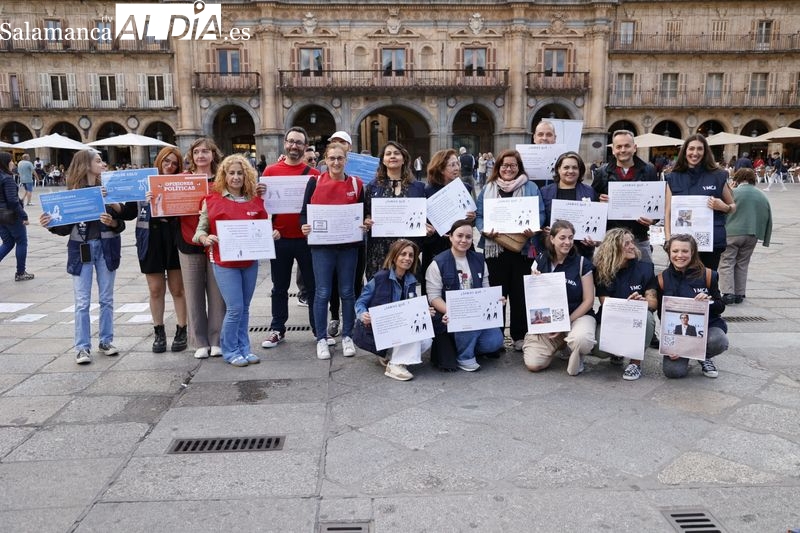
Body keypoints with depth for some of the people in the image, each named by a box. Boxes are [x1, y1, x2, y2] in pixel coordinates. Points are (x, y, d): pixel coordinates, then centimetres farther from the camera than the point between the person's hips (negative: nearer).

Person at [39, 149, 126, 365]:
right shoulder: (72, 193, -1)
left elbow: (121, 224, 0)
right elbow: (65, 227, 0)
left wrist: (112, 222, -21)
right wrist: (50, 224, -19)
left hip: (106, 247, 2)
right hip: (81, 249, -2)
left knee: (107, 298, 9)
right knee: (82, 302, 1)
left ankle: (106, 341, 21)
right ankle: (82, 347, 9)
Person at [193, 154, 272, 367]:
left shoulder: (256, 201, 7)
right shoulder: (212, 200, -2)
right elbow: (200, 229, 1)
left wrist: (272, 234, -4)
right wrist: (205, 238, -20)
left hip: (250, 262, 4)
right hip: (224, 262, -4)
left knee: (245, 307, 13)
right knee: (235, 308, -5)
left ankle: (244, 348, 26)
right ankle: (230, 351, 13)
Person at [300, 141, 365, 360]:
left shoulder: (356, 184, 5)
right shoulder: (315, 182, 1)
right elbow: (305, 212, 3)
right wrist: (304, 226, -16)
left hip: (349, 245, 2)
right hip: (321, 245, -1)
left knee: (347, 292, 9)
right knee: (322, 293, 2)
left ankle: (347, 336, 21)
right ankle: (321, 339, 14)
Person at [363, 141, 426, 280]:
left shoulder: (417, 187, 11)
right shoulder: (373, 186, 10)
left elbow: (424, 216, 14)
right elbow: (365, 215, 12)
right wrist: (366, 221, -8)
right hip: (379, 248, 0)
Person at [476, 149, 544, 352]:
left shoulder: (531, 188, 9)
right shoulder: (488, 189, 11)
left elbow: (540, 214, 3)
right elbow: (479, 215, 7)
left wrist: (533, 228, -17)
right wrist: (485, 230, -12)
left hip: (522, 247, 0)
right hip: (494, 248, 1)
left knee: (520, 293, 5)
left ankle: (520, 336, 15)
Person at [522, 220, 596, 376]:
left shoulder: (582, 263, -6)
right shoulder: (540, 262, 2)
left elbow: (588, 300, -6)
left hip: (578, 315, -3)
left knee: (581, 339, -39)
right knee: (533, 364, -13)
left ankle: (576, 357, 1)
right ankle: (558, 344, 20)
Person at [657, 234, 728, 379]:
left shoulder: (707, 275, -4)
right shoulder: (662, 279, -2)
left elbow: (721, 307, 1)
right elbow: (662, 314, 3)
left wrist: (708, 301, -23)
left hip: (708, 324, 0)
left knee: (718, 342, -36)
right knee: (673, 371, -23)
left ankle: (704, 357, 4)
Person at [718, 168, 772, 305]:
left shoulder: (733, 193, -4)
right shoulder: (763, 196, 13)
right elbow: (768, 220, 15)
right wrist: (765, 240, 18)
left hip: (732, 233, -5)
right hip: (753, 235, 5)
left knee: (726, 263, 0)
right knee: (742, 264, 14)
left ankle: (728, 293, -10)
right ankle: (739, 294, 15)